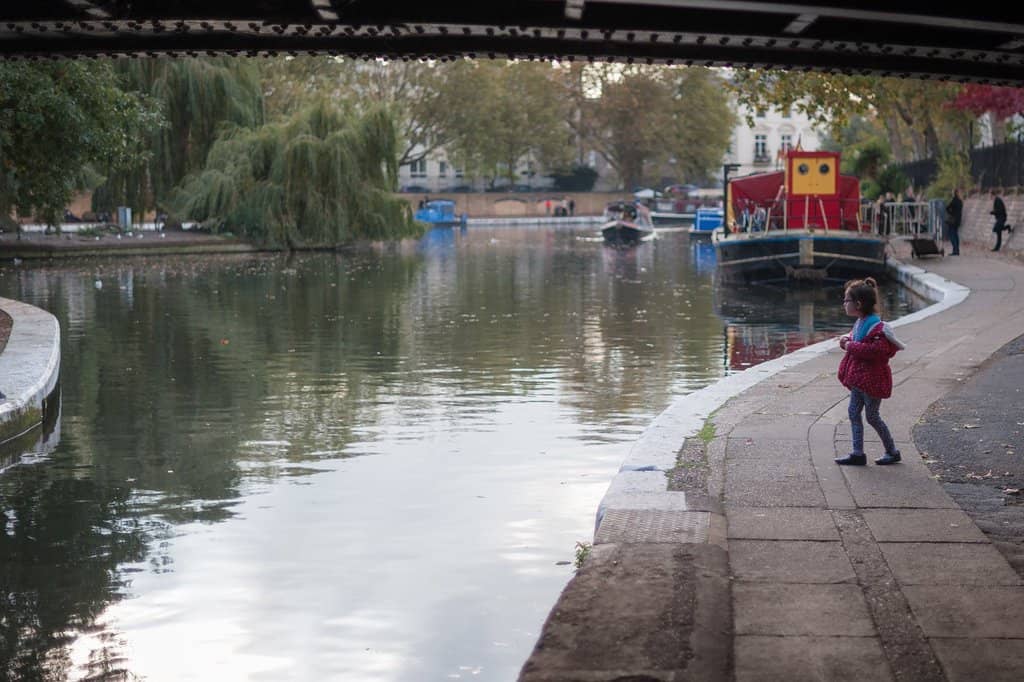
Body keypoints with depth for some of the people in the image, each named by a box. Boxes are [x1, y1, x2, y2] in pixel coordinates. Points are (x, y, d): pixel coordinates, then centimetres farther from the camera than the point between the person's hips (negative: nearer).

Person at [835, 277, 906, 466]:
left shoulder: (876, 327, -22)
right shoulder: (860, 323, 8)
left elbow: (878, 349, -33)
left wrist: (851, 346, -26)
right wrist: (847, 339, 3)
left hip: (872, 379, -9)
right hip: (859, 378, 9)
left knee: (872, 417, 3)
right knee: (854, 413, 9)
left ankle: (892, 452, 19)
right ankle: (857, 454, 14)